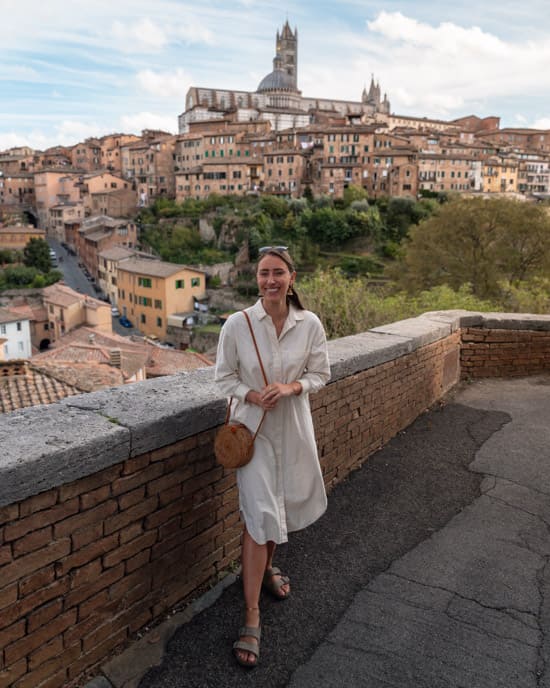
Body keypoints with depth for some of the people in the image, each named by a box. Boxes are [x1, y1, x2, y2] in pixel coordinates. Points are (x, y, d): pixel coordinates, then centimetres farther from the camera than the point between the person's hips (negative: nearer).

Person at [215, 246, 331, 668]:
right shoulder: (237, 324, -13)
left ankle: (267, 568, 49)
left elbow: (321, 374, -1)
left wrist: (291, 387, -20)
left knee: (283, 504, 19)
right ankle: (252, 618, 8)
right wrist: (252, 395, -22)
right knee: (259, 514, -6)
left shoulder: (310, 324, -9)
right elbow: (225, 376, -4)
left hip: (293, 427, 3)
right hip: (253, 426, -3)